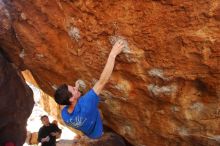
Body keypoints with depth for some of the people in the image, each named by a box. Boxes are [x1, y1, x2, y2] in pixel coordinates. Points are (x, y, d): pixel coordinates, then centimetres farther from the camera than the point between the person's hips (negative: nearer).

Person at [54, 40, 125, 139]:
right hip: (98, 133, -5)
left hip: (88, 132, 5)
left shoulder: (64, 114, -29)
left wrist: (75, 90, 0)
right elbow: (102, 82, -52)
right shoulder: (85, 104, -50)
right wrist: (112, 55, -52)